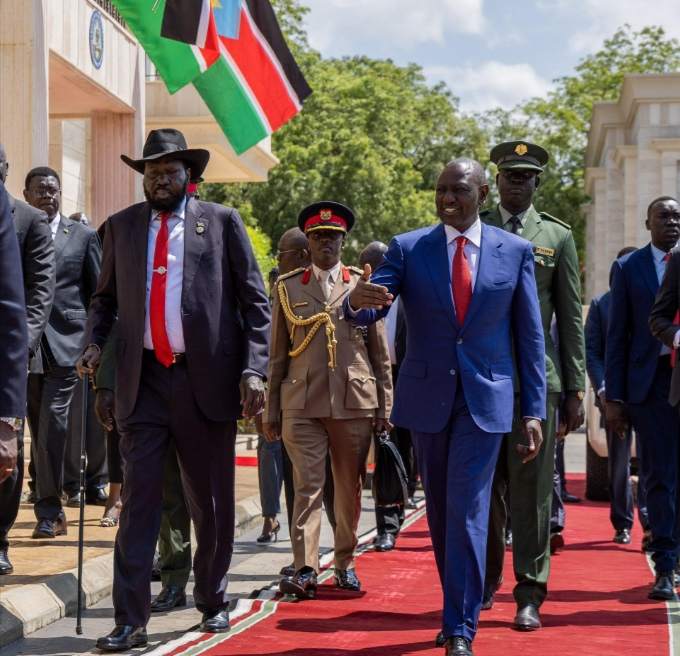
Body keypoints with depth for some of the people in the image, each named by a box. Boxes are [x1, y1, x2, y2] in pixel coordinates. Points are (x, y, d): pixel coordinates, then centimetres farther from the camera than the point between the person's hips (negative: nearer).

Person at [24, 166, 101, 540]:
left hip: (65, 342, -2)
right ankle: (52, 512, 18)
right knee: (40, 431, 8)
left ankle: (48, 511, -6)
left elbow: (99, 295, 9)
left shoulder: (83, 237, 7)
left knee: (53, 423, -11)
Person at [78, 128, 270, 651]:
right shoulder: (122, 226, 11)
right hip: (143, 382, 2)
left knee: (211, 503, 9)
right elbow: (106, 297, 20)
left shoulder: (222, 222, 3)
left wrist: (254, 369, -7)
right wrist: (95, 343, 0)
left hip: (206, 380, -1)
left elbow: (255, 301, 2)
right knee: (139, 499, -3)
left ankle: (213, 603, 26)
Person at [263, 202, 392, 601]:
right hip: (302, 404, -1)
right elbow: (278, 355, 10)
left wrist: (384, 406, 5)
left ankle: (345, 563, 21)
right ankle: (306, 570, -7)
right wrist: (272, 411, 7)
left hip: (354, 403, 1)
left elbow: (380, 354, 10)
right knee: (307, 485, -6)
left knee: (350, 487, 8)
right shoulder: (288, 288, 9)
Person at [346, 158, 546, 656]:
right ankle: (460, 608, 28)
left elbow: (530, 336, 3)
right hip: (427, 397, 2)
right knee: (441, 513, 12)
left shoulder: (515, 251, 1)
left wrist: (533, 411, -1)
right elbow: (371, 310, -9)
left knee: (467, 513, -10)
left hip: (485, 400, -2)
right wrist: (358, 302, -35)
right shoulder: (408, 249, 1)